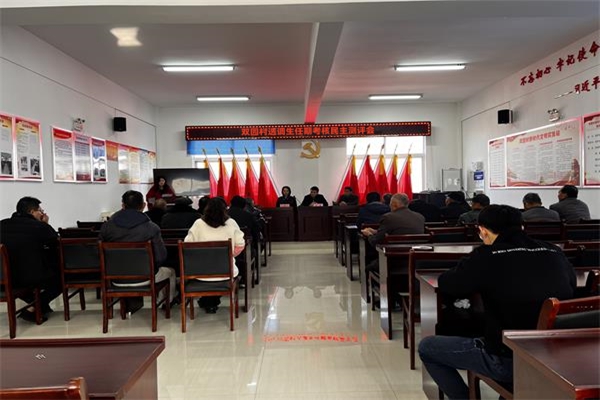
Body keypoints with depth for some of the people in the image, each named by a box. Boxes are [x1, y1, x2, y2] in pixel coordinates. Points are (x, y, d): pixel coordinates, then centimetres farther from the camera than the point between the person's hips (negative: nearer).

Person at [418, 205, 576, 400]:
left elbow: (446, 285, -3)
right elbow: (571, 283, 18)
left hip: (508, 361, -6)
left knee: (426, 347, 10)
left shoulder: (486, 257, -16)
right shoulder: (555, 253, -3)